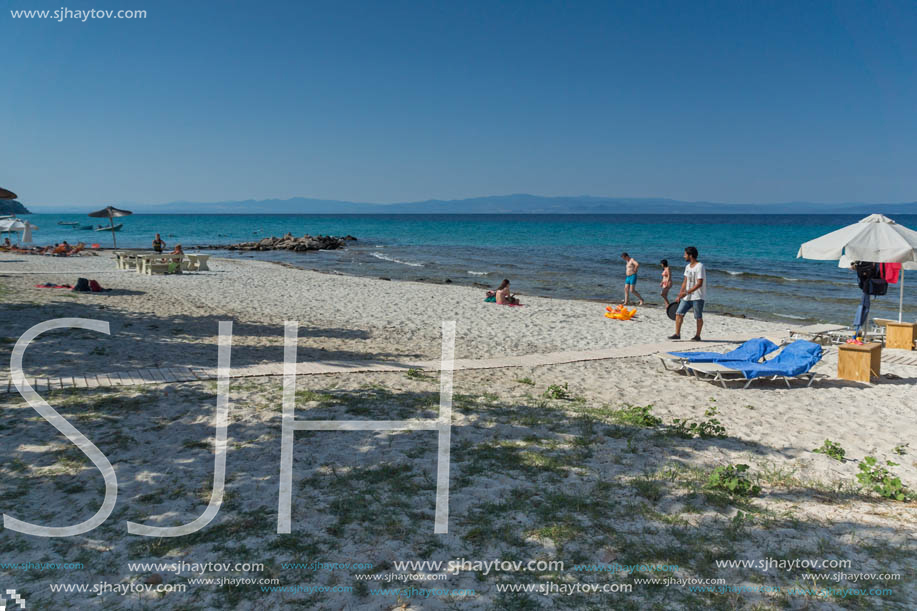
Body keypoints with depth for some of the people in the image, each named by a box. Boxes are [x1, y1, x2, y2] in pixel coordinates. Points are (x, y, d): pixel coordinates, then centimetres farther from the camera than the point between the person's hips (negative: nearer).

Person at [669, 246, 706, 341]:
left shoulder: (700, 266, -14)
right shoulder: (687, 266, 12)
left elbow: (699, 284, -21)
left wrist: (686, 292, -24)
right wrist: (680, 294, 13)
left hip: (698, 297, -8)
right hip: (687, 297, 8)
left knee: (698, 317, 2)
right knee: (679, 313, 1)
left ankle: (697, 336, 13)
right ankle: (677, 334, 5)